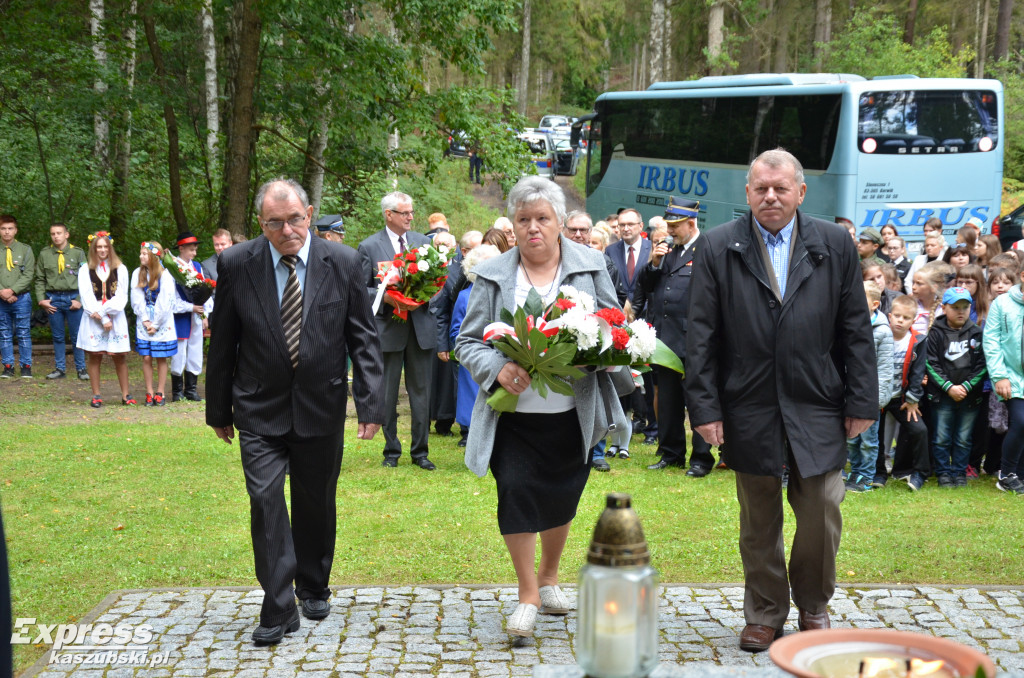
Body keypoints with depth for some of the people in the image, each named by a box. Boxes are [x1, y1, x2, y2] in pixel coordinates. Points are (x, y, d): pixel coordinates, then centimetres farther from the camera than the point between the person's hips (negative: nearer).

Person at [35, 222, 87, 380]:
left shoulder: (78, 253, 1)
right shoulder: (44, 254, 6)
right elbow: (40, 279, 9)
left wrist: (79, 300, -8)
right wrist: (41, 300, -1)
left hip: (73, 298, -2)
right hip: (53, 299, 2)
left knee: (77, 336, 3)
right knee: (57, 336, 9)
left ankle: (81, 368, 11)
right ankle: (59, 368, 17)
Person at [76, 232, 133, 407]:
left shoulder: (120, 269, 8)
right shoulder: (85, 270, 7)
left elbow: (121, 297, 0)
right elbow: (87, 297, -2)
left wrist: (102, 311, -12)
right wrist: (104, 319, -12)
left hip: (116, 319, 0)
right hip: (93, 320, 0)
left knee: (119, 357, -1)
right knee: (94, 357, 0)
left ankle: (125, 395, 4)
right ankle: (96, 396, 5)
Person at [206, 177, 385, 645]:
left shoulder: (342, 263, -5)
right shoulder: (236, 265, -6)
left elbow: (363, 338, -2)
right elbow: (222, 343, 3)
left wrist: (370, 403, -9)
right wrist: (218, 409, 7)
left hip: (321, 408, 1)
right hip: (260, 410, -1)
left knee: (316, 504, 13)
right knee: (265, 500, -9)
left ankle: (314, 589, 35)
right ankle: (278, 609, 0)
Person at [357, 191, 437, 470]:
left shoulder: (423, 242, 9)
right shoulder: (369, 246, -1)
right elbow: (362, 289, -2)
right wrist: (388, 298, -17)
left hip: (420, 326, 3)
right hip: (388, 328, -2)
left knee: (421, 392, 6)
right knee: (387, 394, 5)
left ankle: (420, 451, 15)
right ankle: (391, 450, 18)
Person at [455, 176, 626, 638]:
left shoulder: (590, 266, 5)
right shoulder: (492, 276, 2)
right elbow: (468, 341, 2)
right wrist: (497, 369, -18)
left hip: (573, 414, 2)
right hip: (513, 414, -1)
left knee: (561, 499, 12)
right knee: (514, 491, -11)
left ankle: (549, 579, 37)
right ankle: (528, 594, 6)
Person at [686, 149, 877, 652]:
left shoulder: (835, 245, 4)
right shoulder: (718, 248, 1)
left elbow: (856, 330, 5)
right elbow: (701, 335, -1)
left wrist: (861, 401, 1)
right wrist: (704, 406, -6)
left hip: (817, 408, 1)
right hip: (750, 411, 0)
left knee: (822, 513, 3)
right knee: (758, 522, 10)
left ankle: (813, 605, 27)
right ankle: (764, 614, 26)